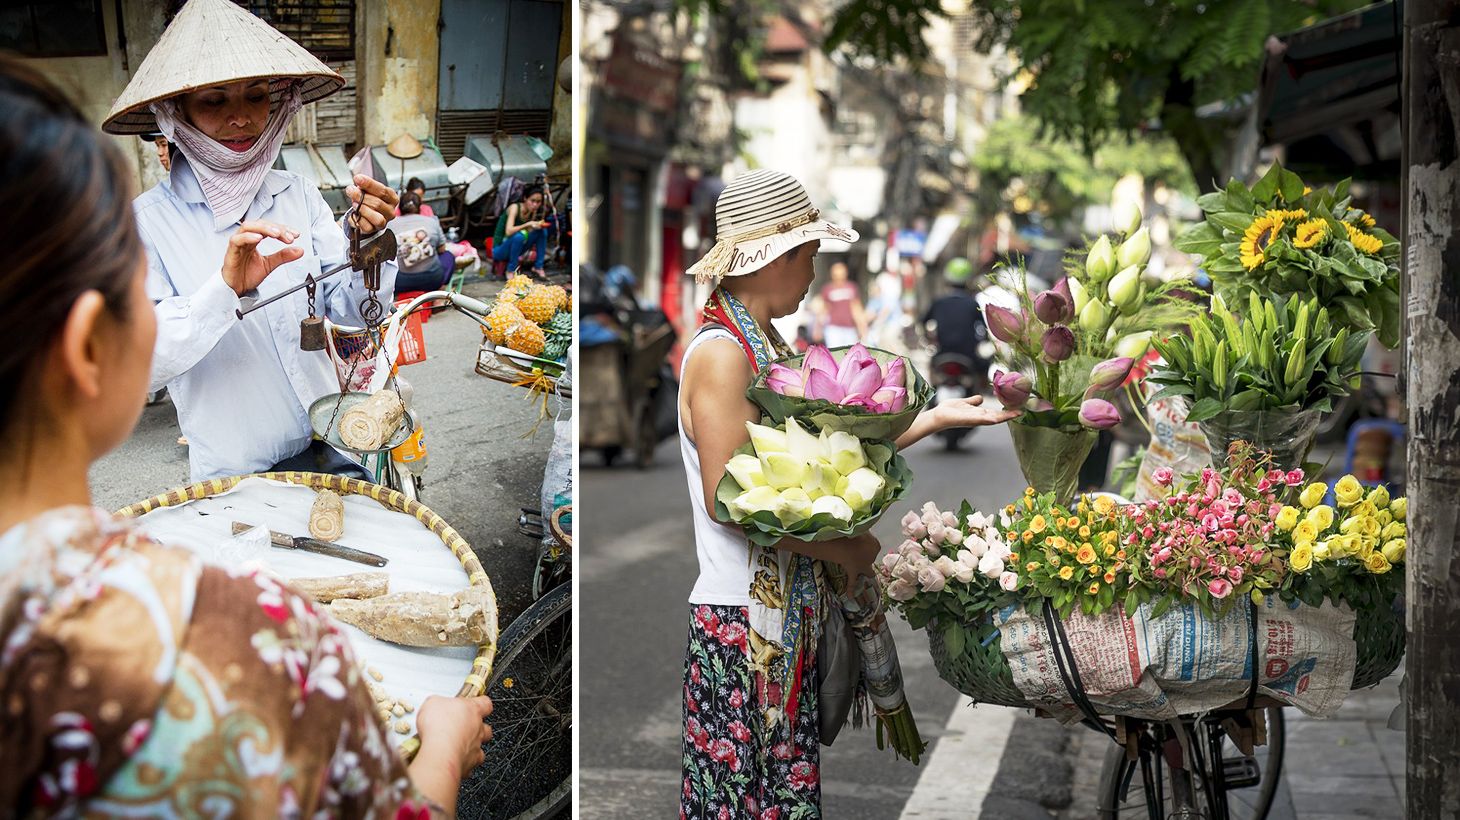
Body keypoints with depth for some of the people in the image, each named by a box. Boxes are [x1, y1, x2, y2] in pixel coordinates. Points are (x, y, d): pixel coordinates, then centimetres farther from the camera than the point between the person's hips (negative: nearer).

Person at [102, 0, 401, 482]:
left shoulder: (299, 196, 0)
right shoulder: (149, 221, -11)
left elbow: (354, 312, -2)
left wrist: (366, 244, -21)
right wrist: (225, 291, -34)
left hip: (329, 448, 3)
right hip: (231, 474, -3)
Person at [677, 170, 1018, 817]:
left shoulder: (765, 345, 13)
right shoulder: (721, 353, -15)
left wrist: (935, 418, 14)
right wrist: (840, 548, -13)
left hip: (787, 612, 9)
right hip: (742, 619, -9)